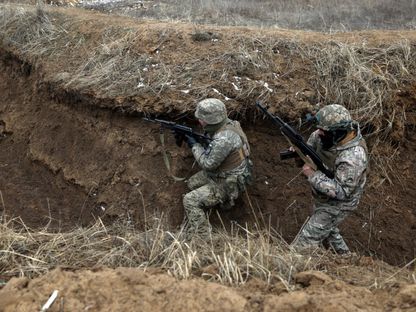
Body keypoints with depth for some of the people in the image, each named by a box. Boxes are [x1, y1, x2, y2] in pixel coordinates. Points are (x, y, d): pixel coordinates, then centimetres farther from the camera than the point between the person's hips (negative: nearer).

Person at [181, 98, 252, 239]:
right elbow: (209, 146, 10)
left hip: (228, 184, -10)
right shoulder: (225, 123, -6)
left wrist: (194, 145, -12)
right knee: (192, 183, 21)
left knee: (190, 201, -14)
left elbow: (207, 163, -23)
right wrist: (189, 135, -4)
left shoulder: (224, 139, -34)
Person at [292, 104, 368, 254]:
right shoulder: (335, 135, -15)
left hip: (337, 205, -9)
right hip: (323, 198, 9)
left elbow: (341, 191, -36)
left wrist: (312, 175, -32)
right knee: (327, 228, 31)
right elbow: (315, 138, 8)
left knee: (306, 241, -5)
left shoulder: (352, 157, -39)